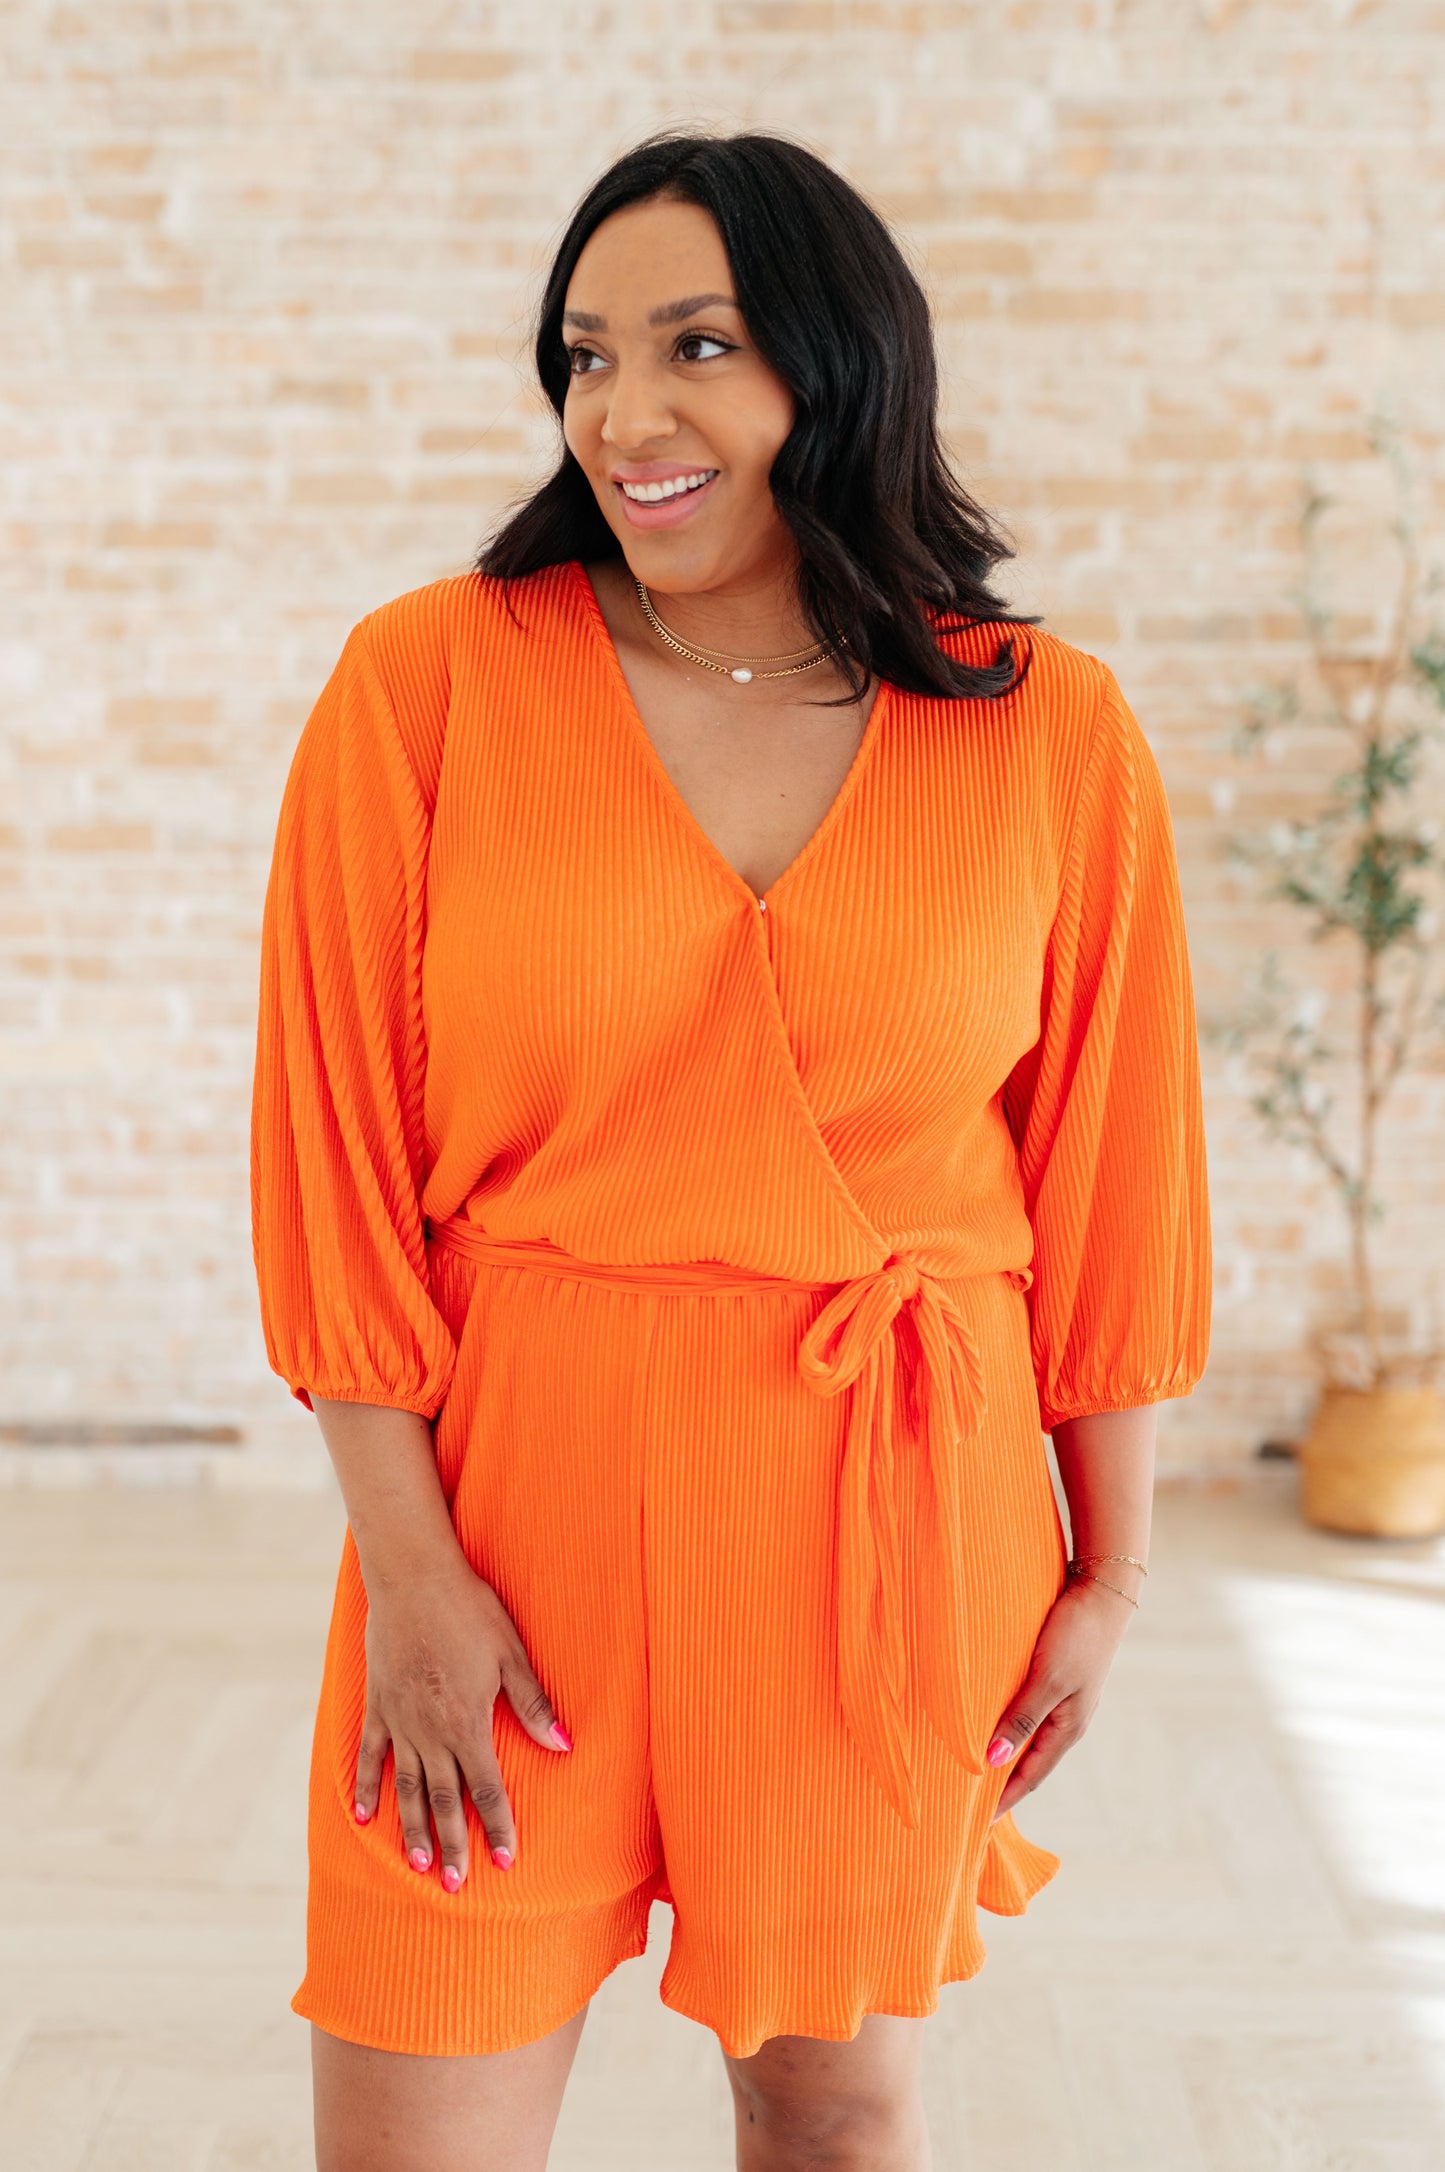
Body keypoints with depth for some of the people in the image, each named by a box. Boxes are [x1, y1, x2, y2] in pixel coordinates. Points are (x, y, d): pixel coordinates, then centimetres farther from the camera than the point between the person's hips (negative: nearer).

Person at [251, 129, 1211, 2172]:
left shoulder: (1056, 738, -1)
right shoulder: (428, 681, -5)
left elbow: (1106, 1173, 4)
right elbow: (336, 1148, -4)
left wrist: (1110, 1564, 7)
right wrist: (406, 1562, -8)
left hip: (896, 1510, 1)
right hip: (517, 1478, -1)